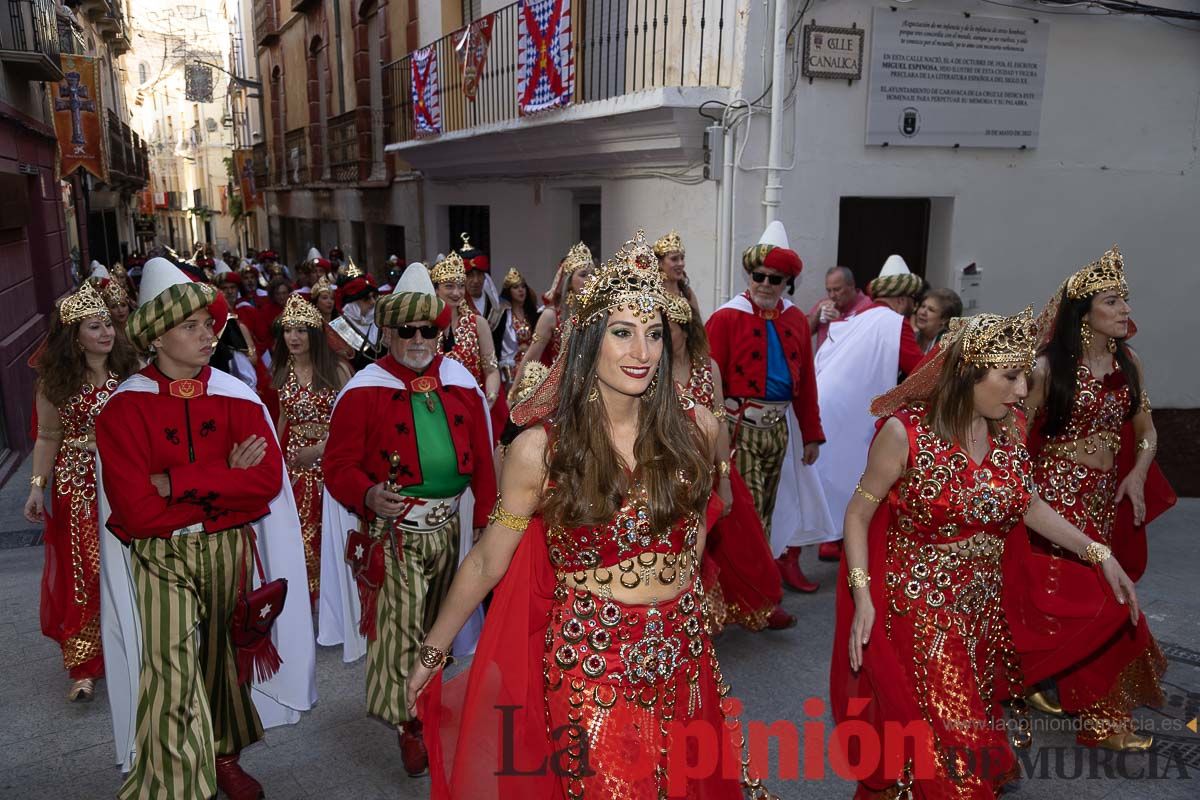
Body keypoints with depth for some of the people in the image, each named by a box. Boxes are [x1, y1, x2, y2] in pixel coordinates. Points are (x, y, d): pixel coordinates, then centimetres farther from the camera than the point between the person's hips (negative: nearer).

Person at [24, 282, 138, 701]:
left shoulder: (129, 371, -4)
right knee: (82, 574, 6)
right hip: (77, 488, 0)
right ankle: (84, 666, 17)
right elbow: (48, 437, 1)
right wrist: (37, 486, -6)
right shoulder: (55, 381, -3)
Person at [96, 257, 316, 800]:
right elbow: (135, 509, -16)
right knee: (172, 676, -11)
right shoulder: (124, 409, -7)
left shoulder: (238, 398, 0)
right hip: (162, 558, -3)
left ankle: (224, 755, 38)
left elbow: (268, 480, -12)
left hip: (231, 552, 3)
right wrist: (223, 483, -14)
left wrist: (176, 482, -17)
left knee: (224, 658, 16)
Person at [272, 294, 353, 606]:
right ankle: (305, 597, 19)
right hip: (295, 460, 4)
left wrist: (320, 449, -16)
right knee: (298, 532, 4)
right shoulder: (282, 372, 8)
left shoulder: (337, 369, -8)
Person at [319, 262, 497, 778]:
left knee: (436, 625, 19)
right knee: (399, 627, -5)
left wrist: (485, 518, 5)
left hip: (448, 528, 4)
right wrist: (367, 495, -28)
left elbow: (482, 459, 6)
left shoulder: (462, 385, 4)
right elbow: (340, 463, -9)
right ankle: (406, 723, 13)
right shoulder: (365, 391, -7)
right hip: (392, 531, -4)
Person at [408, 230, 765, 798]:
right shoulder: (540, 448, -14)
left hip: (683, 656, 4)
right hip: (588, 666, -3)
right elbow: (487, 561, -4)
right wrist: (433, 652, 2)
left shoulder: (695, 428, -6)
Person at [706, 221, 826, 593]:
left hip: (778, 426, 6)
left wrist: (811, 434, 11)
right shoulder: (726, 318, -8)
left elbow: (806, 380, 12)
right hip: (740, 426, -6)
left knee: (765, 510, 17)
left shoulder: (796, 320, 9)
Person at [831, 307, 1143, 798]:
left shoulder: (1011, 430, -1)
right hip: (920, 610, -5)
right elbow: (858, 514, -11)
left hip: (989, 604, 5)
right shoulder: (905, 431, -18)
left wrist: (1099, 555, 5)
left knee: (979, 729, 17)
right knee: (936, 752, 3)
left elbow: (1026, 505, 12)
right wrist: (862, 597, -19)